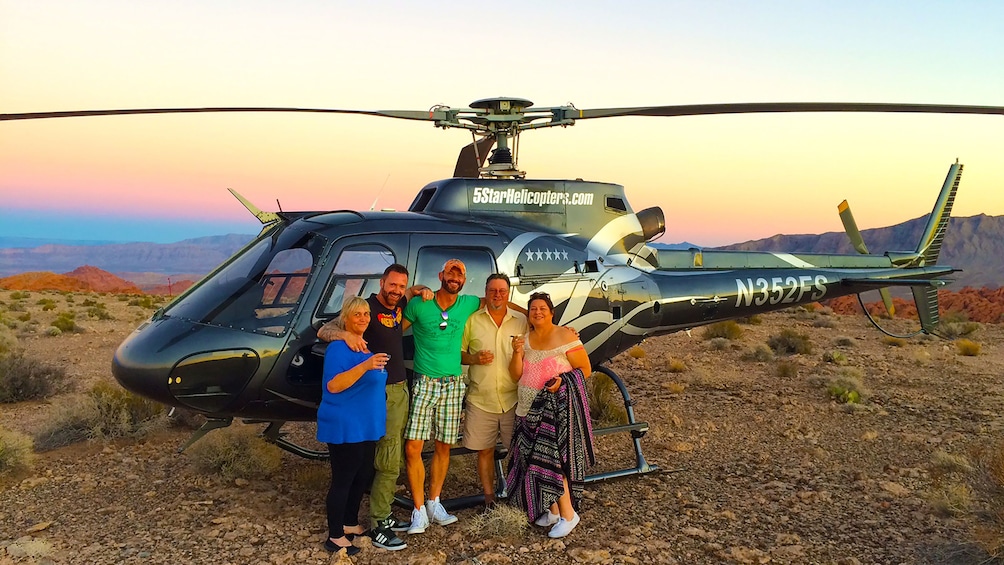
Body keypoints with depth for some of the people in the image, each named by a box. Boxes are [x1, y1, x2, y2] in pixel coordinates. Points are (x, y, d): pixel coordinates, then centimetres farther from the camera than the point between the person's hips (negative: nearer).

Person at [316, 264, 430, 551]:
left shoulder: (399, 305, 8)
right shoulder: (368, 308, -14)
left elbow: (415, 290, 32)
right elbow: (323, 330, -19)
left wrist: (424, 291, 8)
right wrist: (347, 335, -40)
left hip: (401, 388, 8)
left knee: (391, 459, 13)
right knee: (388, 463, -7)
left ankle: (384, 514, 23)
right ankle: (378, 526, 3)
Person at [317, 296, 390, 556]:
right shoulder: (338, 348, -16)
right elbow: (333, 385, -28)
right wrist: (365, 366, -35)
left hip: (366, 426, 9)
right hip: (344, 427, -9)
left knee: (363, 476, 16)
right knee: (343, 479, -1)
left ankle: (350, 524, 32)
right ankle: (335, 537, 10)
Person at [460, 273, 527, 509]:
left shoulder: (522, 321, 5)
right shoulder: (472, 320, 3)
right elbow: (458, 353, 6)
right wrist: (474, 359, -12)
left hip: (513, 399, 0)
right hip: (480, 399, 0)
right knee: (484, 451, 8)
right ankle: (489, 497, 23)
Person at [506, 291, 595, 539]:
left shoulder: (565, 336, -6)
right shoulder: (525, 339, 9)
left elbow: (585, 369, -5)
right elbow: (515, 376, 5)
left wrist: (563, 381, -20)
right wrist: (517, 352, -11)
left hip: (558, 406, -6)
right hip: (531, 408, 6)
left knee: (550, 456, -11)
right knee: (535, 456, 6)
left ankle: (568, 514, 0)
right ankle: (553, 511, 19)